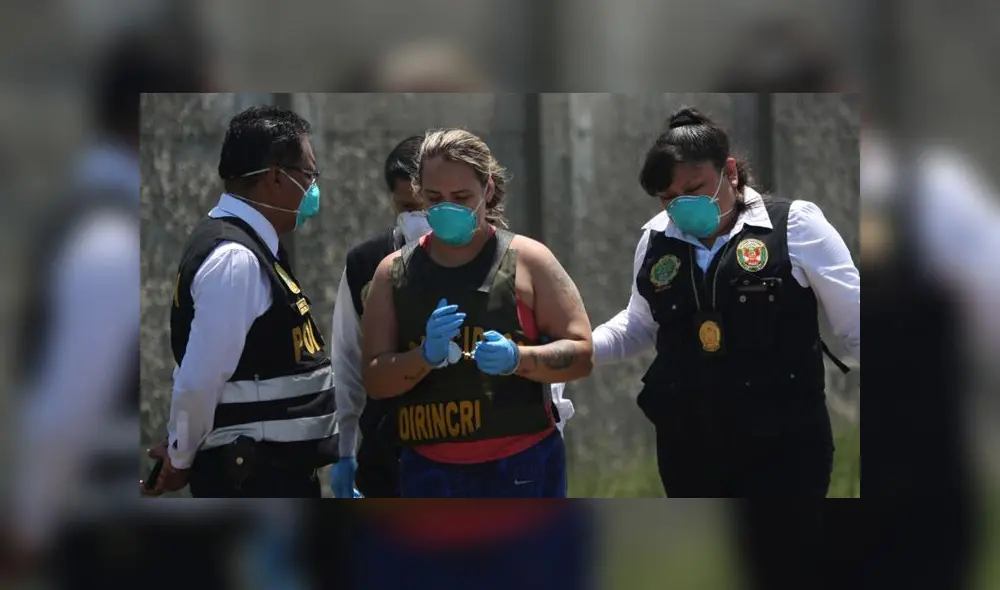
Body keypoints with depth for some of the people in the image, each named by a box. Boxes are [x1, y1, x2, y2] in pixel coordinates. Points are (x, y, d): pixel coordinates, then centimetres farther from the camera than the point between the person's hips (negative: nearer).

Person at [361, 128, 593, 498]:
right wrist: (425, 356, -16)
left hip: (520, 471, -2)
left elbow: (581, 354, 0)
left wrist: (517, 358, -18)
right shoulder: (395, 272, 8)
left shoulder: (527, 260, 2)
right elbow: (374, 380, 4)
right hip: (431, 474, 3)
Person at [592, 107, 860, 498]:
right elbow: (639, 326, 21)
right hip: (688, 450, 4)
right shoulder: (656, 240, 5)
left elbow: (855, 323, -4)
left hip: (782, 449, -4)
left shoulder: (794, 227, -8)